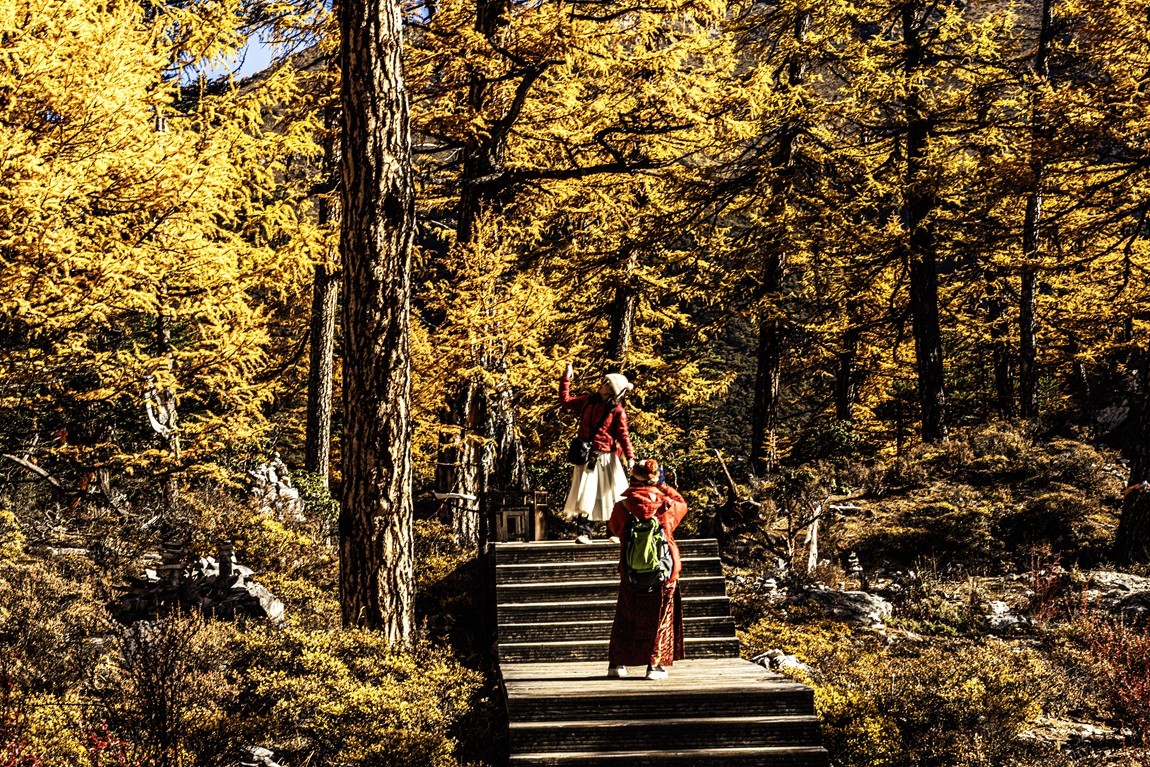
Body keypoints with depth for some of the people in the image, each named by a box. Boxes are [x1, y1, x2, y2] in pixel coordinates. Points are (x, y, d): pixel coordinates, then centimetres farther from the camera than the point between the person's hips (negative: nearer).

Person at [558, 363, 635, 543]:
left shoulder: (617, 411, -5)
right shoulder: (589, 400, 7)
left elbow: (623, 435, -7)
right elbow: (565, 401, 17)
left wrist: (630, 457, -15)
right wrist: (566, 378, 15)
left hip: (606, 458, -3)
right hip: (586, 457, 3)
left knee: (612, 497, 5)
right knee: (585, 495, -4)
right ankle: (583, 532, -3)